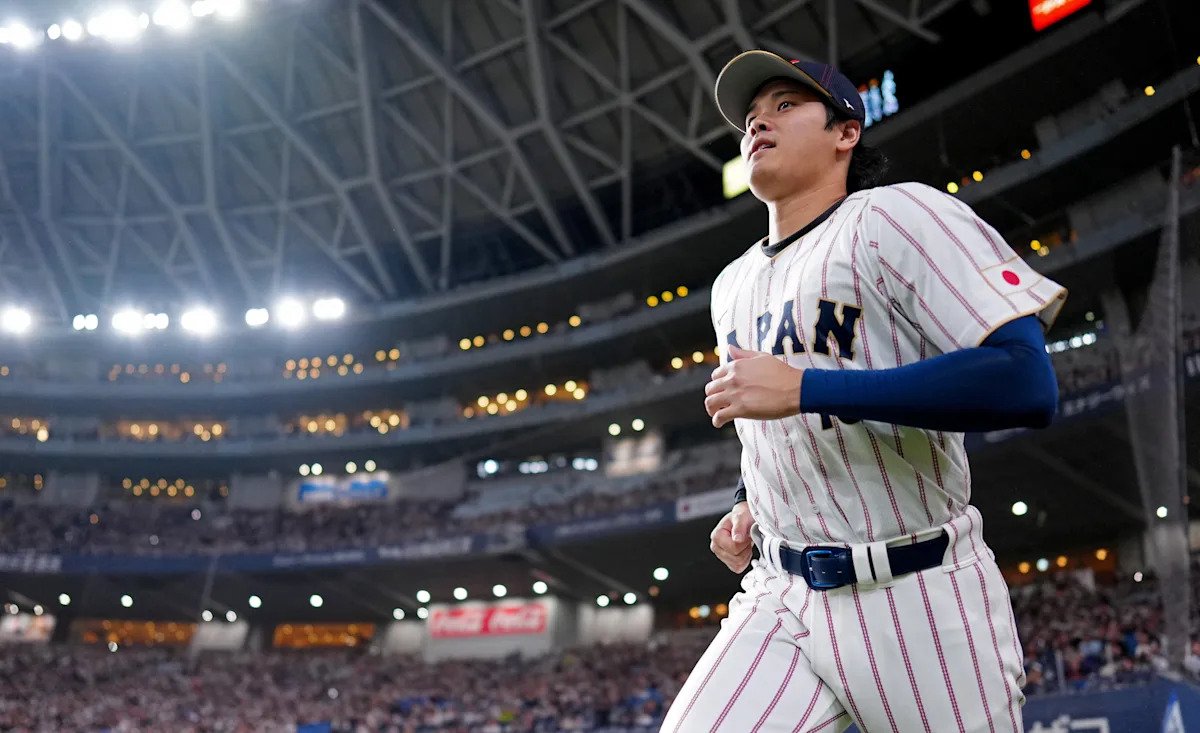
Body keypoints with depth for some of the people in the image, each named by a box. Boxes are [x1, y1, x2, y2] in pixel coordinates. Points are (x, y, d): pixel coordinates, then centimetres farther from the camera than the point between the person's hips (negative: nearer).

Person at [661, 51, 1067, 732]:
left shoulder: (897, 214, -8)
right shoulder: (733, 286, 14)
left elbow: (1029, 384, -22)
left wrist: (804, 387, -24)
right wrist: (750, 504, 9)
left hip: (920, 599, -5)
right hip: (778, 597, 5)